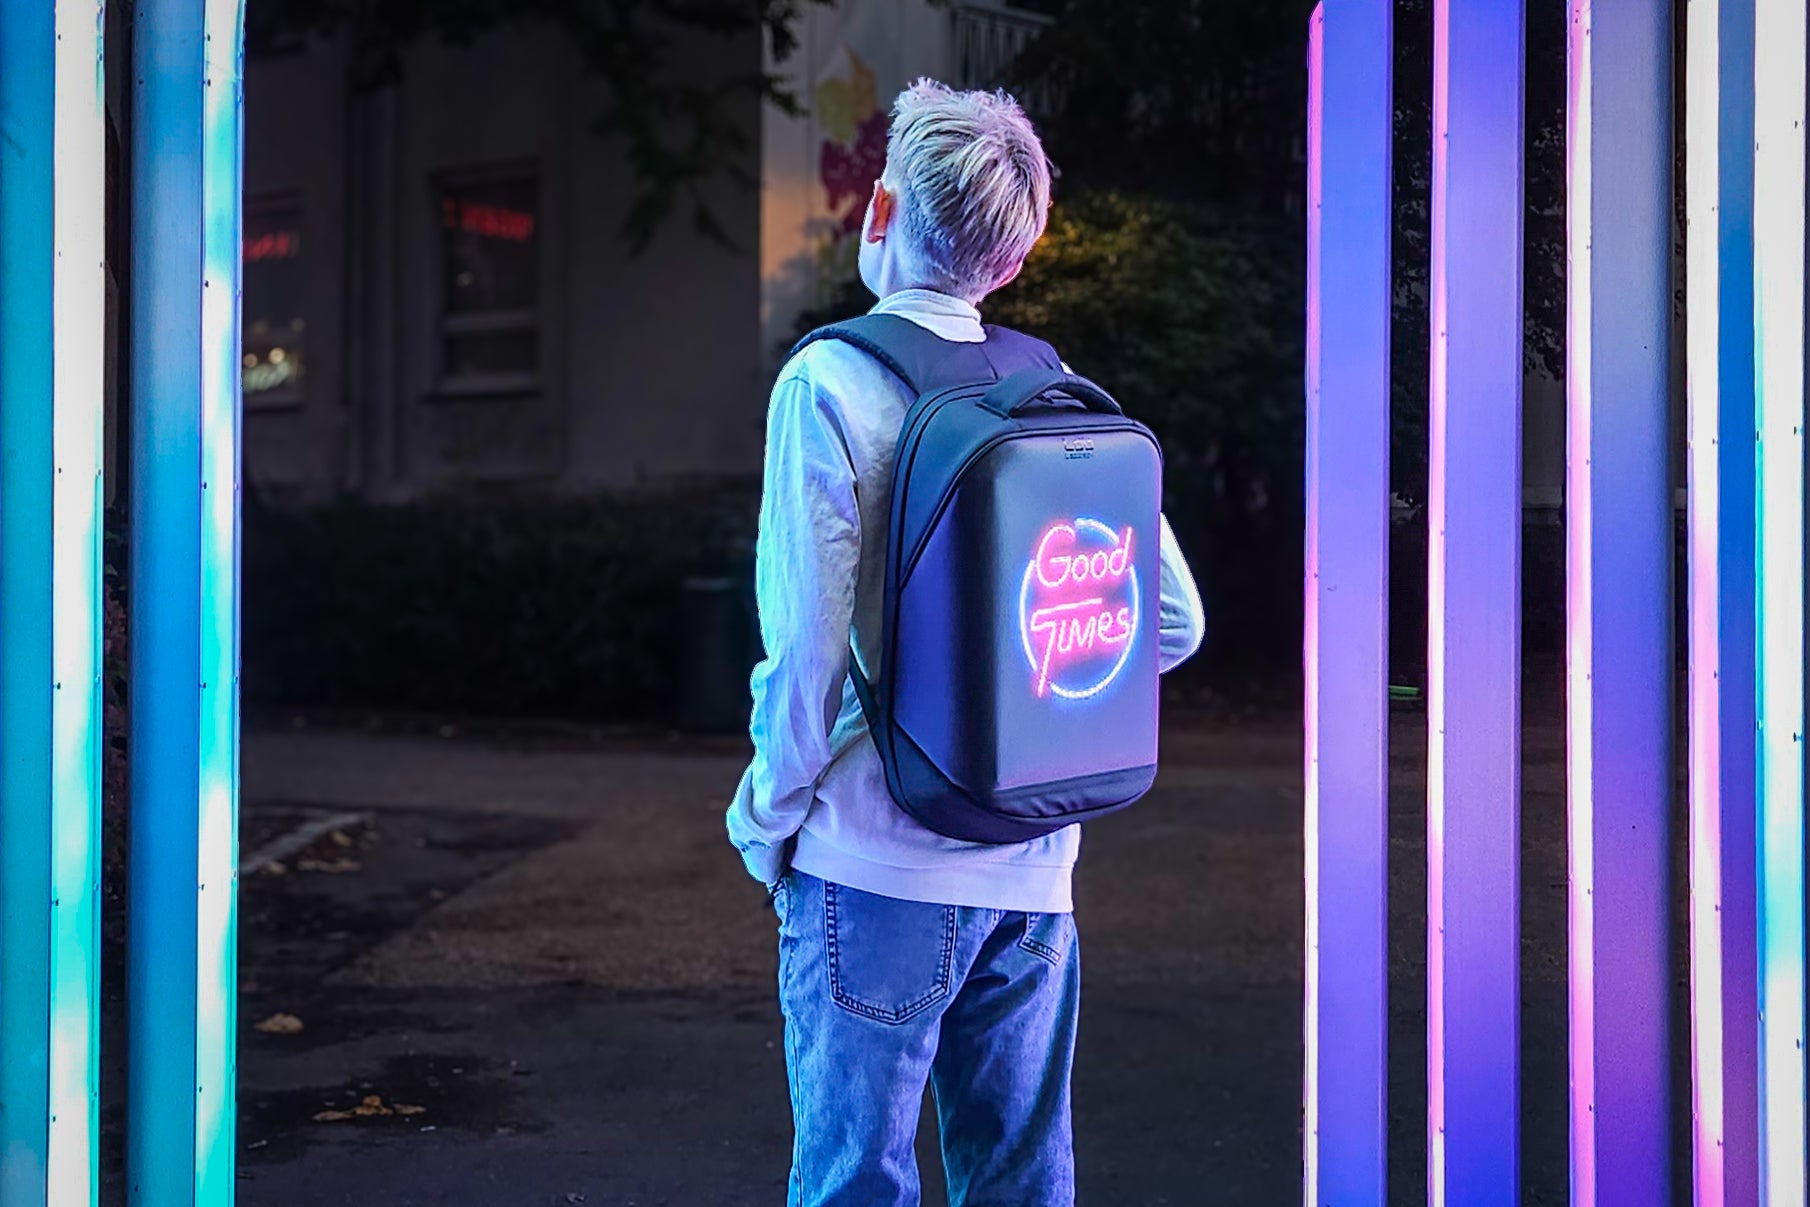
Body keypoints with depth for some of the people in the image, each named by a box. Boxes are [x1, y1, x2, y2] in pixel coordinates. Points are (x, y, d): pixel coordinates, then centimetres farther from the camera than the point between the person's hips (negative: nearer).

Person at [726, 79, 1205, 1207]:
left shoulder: (829, 383, -11)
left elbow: (807, 643, -16)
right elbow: (1174, 621, 2)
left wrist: (767, 817, -2)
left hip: (879, 865, -5)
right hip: (1033, 864, 5)